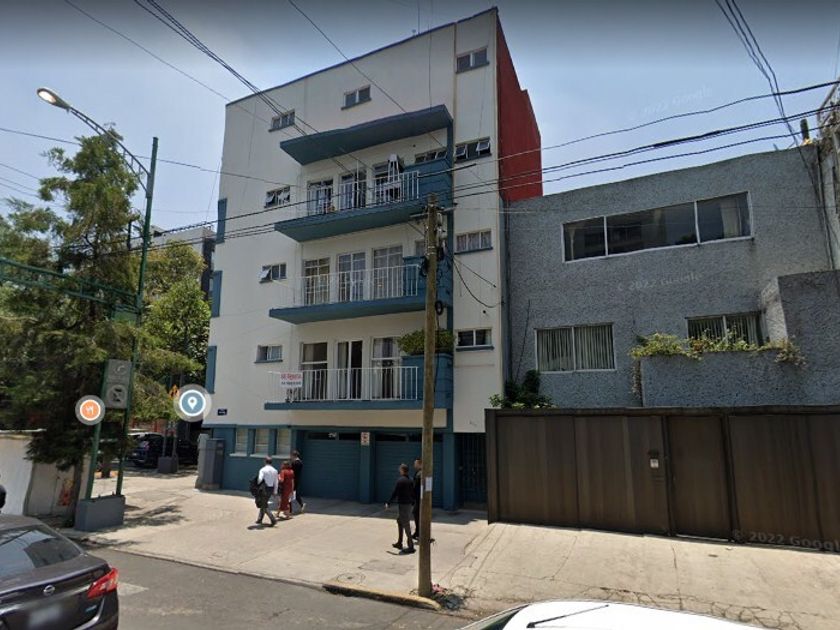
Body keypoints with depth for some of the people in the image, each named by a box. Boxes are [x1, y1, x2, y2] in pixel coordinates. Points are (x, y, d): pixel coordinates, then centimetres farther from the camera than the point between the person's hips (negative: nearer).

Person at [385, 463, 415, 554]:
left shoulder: (400, 480, -16)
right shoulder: (410, 481, 7)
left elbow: (395, 493, -16)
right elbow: (413, 493, 14)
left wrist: (388, 503, -7)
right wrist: (412, 503, 26)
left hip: (402, 504, -8)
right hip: (409, 504, 8)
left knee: (406, 524, -4)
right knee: (399, 521, 21)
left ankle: (411, 546, -1)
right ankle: (399, 543, 28)